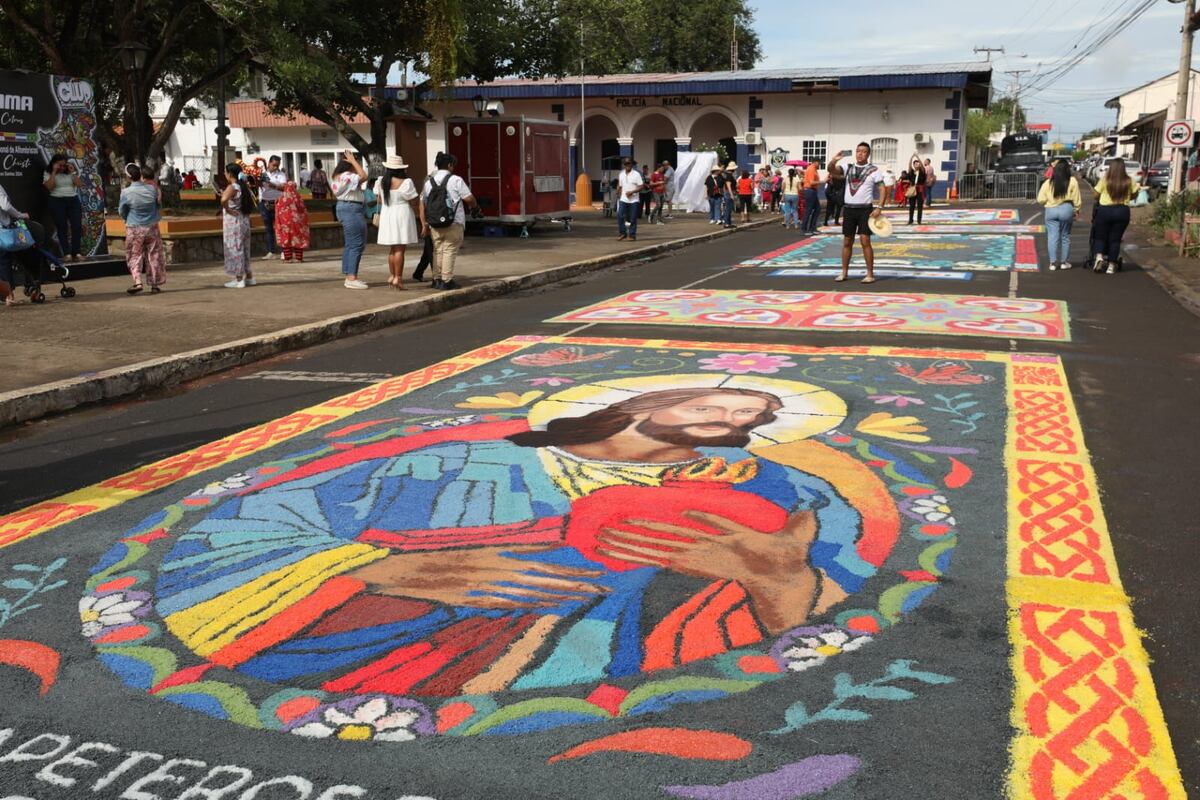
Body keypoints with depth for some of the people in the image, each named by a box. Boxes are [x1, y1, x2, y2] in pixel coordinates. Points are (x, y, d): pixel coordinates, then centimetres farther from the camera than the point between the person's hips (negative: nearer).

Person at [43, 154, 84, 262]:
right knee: (62, 227, -4)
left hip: (73, 201, 3)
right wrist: (54, 172, -11)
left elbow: (79, 185, 2)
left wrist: (73, 172, -2)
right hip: (57, 202, -3)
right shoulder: (48, 174, 3)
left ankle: (76, 252, -3)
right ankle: (66, 253, -5)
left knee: (77, 226, -7)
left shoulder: (71, 173, 12)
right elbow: (49, 186, -13)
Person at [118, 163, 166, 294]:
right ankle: (155, 284, 13)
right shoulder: (152, 189, -7)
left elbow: (122, 212, 1)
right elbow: (159, 206, 8)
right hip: (152, 228, 2)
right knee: (154, 256, 10)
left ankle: (138, 282, -10)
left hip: (134, 229, -2)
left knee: (134, 256, 7)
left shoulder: (126, 192, -12)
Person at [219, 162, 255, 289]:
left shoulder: (232, 187, -16)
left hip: (233, 221, -8)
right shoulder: (244, 186, 7)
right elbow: (252, 199, 19)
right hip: (245, 220, 8)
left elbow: (223, 199, -35)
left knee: (235, 249, -1)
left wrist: (227, 209, -19)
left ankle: (238, 279, 2)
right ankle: (249, 277, 21)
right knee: (244, 248, 16)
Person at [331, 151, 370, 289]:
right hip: (352, 209, -11)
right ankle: (351, 278, -13)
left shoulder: (339, 176, 14)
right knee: (357, 244, -10)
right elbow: (363, 176, -26)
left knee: (350, 244, 14)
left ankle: (348, 276, 17)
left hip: (344, 208, 11)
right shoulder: (347, 177, -17)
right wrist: (353, 161, -18)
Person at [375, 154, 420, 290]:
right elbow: (413, 203, -9)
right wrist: (418, 214, 8)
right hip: (402, 214, -6)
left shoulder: (381, 182, 2)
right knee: (400, 249, -4)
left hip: (386, 215, 6)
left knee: (392, 248, 16)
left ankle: (393, 275, 21)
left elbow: (379, 201, 10)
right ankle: (397, 277, -6)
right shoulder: (405, 183, -13)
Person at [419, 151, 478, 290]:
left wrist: (424, 224, 12)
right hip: (453, 223, -5)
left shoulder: (429, 182, 10)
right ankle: (447, 281, -7)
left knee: (438, 251, 14)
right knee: (450, 251, -3)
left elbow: (422, 204, 9)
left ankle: (437, 279, 16)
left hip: (435, 224, 5)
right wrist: (474, 206, 15)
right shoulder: (455, 180, -5)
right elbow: (469, 199, -7)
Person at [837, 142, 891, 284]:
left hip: (865, 210, -3)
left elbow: (883, 188, -5)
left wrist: (879, 208, -14)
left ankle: (870, 274, -3)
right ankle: (844, 272, 18)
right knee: (847, 241, 8)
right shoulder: (848, 166, 7)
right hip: (849, 209, 4)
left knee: (865, 241, -9)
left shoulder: (874, 170, -3)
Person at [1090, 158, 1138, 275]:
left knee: (1100, 236, 12)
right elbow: (1134, 195, 11)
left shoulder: (1105, 179, -6)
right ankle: (1112, 265, 9)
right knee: (1115, 239, 8)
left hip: (1105, 210, -1)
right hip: (1122, 211, 2)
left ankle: (1098, 256, -13)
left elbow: (1096, 196, -1)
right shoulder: (1129, 181, -1)